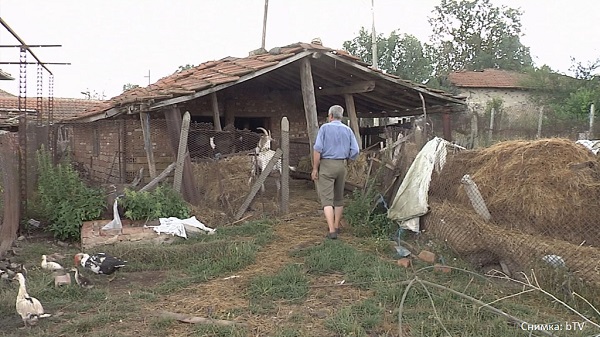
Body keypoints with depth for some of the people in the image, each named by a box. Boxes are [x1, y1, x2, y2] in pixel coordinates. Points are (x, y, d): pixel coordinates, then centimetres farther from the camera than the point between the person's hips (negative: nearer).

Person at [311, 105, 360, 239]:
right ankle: (336, 226, 28)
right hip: (341, 166, 4)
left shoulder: (325, 128, -5)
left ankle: (332, 231, -13)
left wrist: (315, 168, -8)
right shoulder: (348, 130, 6)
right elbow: (355, 151, 2)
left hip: (326, 164, -4)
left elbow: (318, 149, -13)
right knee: (339, 198, 17)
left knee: (327, 198, -4)